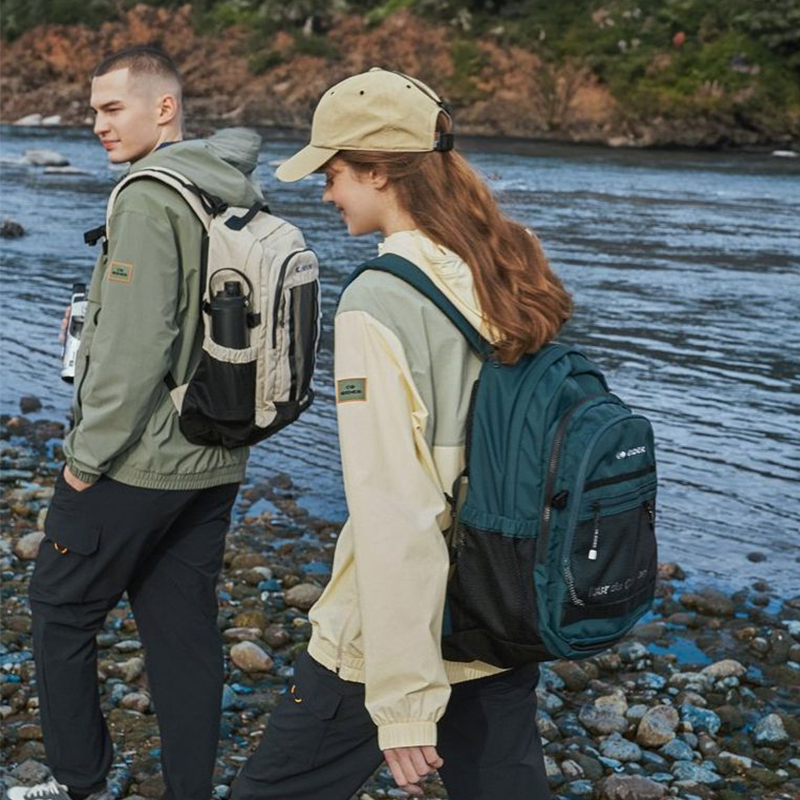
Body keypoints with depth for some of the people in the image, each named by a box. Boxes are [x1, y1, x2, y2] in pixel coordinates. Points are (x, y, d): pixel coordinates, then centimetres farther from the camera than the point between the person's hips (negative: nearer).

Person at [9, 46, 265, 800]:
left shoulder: (149, 196, -16)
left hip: (135, 463, -7)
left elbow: (135, 345, -22)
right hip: (214, 463, 7)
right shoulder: (238, 198, 9)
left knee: (61, 610, 10)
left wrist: (88, 454, -14)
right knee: (184, 629, 13)